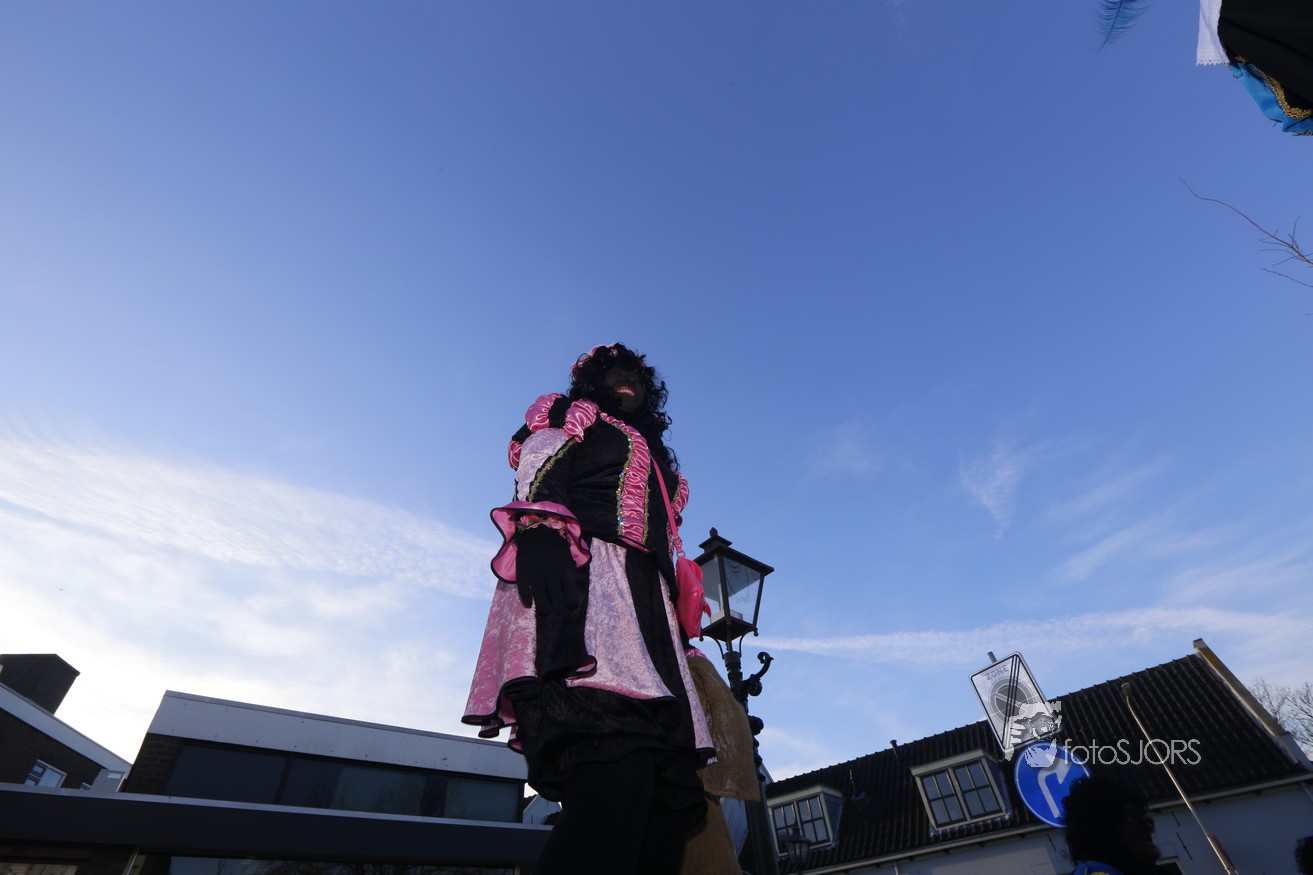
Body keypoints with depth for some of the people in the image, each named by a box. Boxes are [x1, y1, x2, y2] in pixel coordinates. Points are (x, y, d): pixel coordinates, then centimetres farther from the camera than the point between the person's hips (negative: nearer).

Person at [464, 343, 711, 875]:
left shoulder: (654, 459, 38)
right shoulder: (570, 418, 19)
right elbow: (537, 492, -1)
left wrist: (680, 631, 17)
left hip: (648, 605, 7)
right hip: (582, 577, -7)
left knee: (668, 796, -8)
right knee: (615, 773, -29)